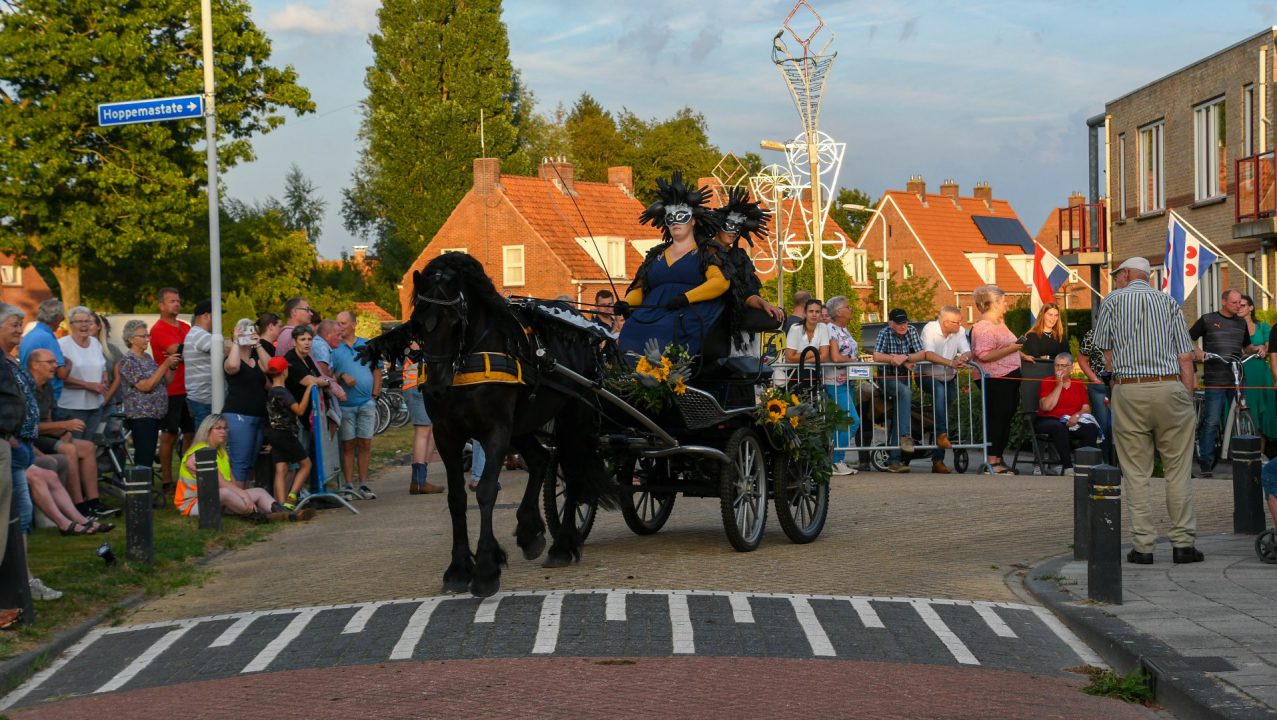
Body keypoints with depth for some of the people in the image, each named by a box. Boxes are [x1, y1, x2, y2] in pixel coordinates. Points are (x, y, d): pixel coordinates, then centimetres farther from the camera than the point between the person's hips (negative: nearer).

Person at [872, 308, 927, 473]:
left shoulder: (912, 331, 3)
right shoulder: (885, 334, -9)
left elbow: (922, 354, -3)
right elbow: (876, 356, -22)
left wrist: (905, 358, -19)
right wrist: (899, 360, -22)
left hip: (904, 379, 4)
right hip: (887, 379, -4)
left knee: (897, 419, 0)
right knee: (905, 392, -35)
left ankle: (894, 460, 0)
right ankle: (906, 436, -39)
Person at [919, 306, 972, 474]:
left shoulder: (959, 332, -1)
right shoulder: (929, 329, -16)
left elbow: (968, 352, -5)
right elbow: (928, 354, -29)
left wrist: (963, 358, -31)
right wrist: (951, 363, -41)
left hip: (949, 379, 5)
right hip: (929, 376, -5)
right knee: (940, 391, -37)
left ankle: (938, 461, 4)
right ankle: (942, 434, -37)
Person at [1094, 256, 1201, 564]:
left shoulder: (1112, 300, 8)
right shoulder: (1169, 302, 11)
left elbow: (1105, 353, 10)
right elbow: (1186, 358, 5)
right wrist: (1188, 399, 7)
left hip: (1128, 391, -1)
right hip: (1169, 387, 1)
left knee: (1136, 473, 3)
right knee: (1178, 470, 6)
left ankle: (1143, 546, 1)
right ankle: (1183, 543, 4)